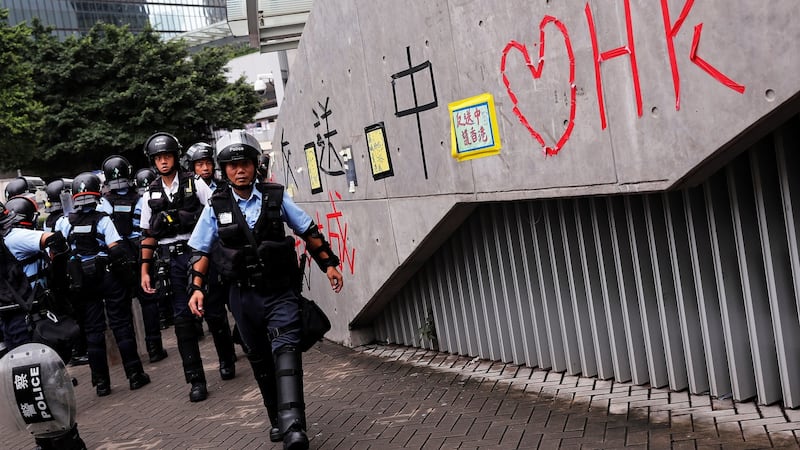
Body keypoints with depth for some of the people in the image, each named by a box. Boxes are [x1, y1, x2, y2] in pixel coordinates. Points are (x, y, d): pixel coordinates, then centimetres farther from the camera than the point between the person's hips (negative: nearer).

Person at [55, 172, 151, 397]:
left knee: (93, 330, 9)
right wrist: (127, 266, -2)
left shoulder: (64, 223, 2)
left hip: (82, 282, 3)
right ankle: (135, 375, 6)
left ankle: (101, 382, 12)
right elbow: (115, 249, -16)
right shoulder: (102, 220, -9)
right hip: (108, 277, -3)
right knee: (122, 326, 4)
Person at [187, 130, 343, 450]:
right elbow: (201, 250, 6)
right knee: (260, 359, 12)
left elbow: (309, 232, 6)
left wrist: (329, 264, 5)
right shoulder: (216, 206, -1)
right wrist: (197, 288, -2)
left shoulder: (276, 197, -3)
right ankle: (277, 419, 27)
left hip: (280, 292, -2)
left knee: (285, 350, -17)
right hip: (244, 295, 2)